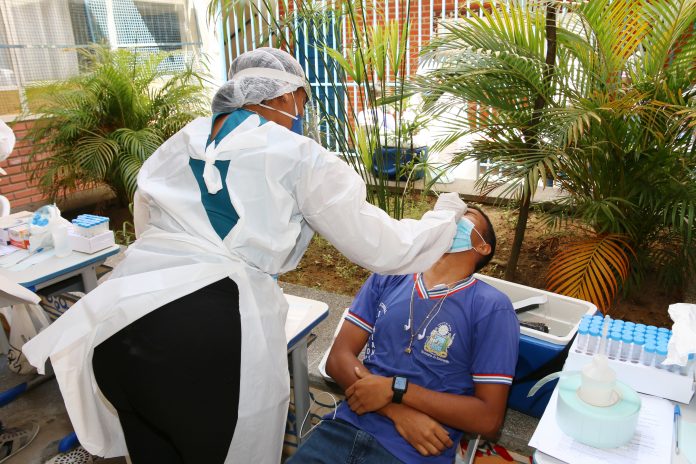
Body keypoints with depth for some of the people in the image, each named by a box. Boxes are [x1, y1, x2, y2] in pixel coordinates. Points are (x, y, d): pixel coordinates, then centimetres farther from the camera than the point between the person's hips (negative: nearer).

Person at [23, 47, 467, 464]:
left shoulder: (178, 145, 17)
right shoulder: (298, 156, 1)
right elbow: (383, 249, 3)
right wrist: (446, 214, 21)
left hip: (115, 329, 6)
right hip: (210, 335, -5)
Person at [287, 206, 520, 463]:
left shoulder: (492, 307, -5)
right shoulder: (387, 277, 6)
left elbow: (489, 418, -6)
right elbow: (338, 358, 2)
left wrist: (395, 389, -13)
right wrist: (398, 411, -12)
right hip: (345, 428, 3)